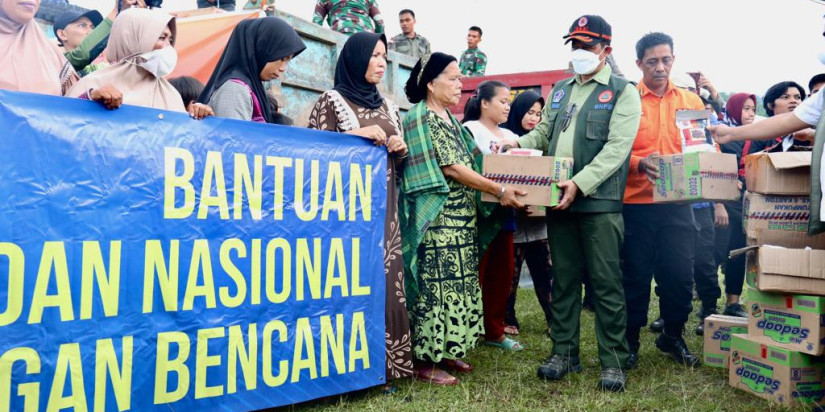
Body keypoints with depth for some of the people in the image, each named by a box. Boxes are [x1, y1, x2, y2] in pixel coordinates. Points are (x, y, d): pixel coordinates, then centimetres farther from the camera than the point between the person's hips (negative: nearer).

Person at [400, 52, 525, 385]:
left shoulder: (449, 119, 17)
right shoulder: (422, 119, -11)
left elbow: (466, 163, 18)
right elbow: (451, 168, -17)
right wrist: (499, 190, -16)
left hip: (462, 220, 9)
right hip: (437, 221, -9)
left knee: (457, 283, 12)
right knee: (436, 286, -5)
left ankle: (445, 351, 22)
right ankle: (426, 361, 5)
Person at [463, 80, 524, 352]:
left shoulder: (510, 135, 18)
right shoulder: (469, 130, -4)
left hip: (504, 213, 7)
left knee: (502, 273, 9)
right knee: (475, 272, -5)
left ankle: (495, 331, 19)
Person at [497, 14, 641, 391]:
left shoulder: (623, 93, -2)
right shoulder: (560, 91, 18)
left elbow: (616, 149, -13)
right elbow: (542, 135, 20)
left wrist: (580, 184, -24)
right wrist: (517, 144, -2)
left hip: (599, 201, -5)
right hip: (559, 199, 6)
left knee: (606, 282, -1)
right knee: (563, 279, 11)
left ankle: (613, 361, 8)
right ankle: (564, 353, 21)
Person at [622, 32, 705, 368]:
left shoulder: (691, 101, 11)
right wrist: (639, 164, -25)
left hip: (678, 203, 3)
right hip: (636, 203, -3)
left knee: (680, 274, 6)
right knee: (636, 274, 5)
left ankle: (672, 336, 28)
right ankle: (630, 340, 22)